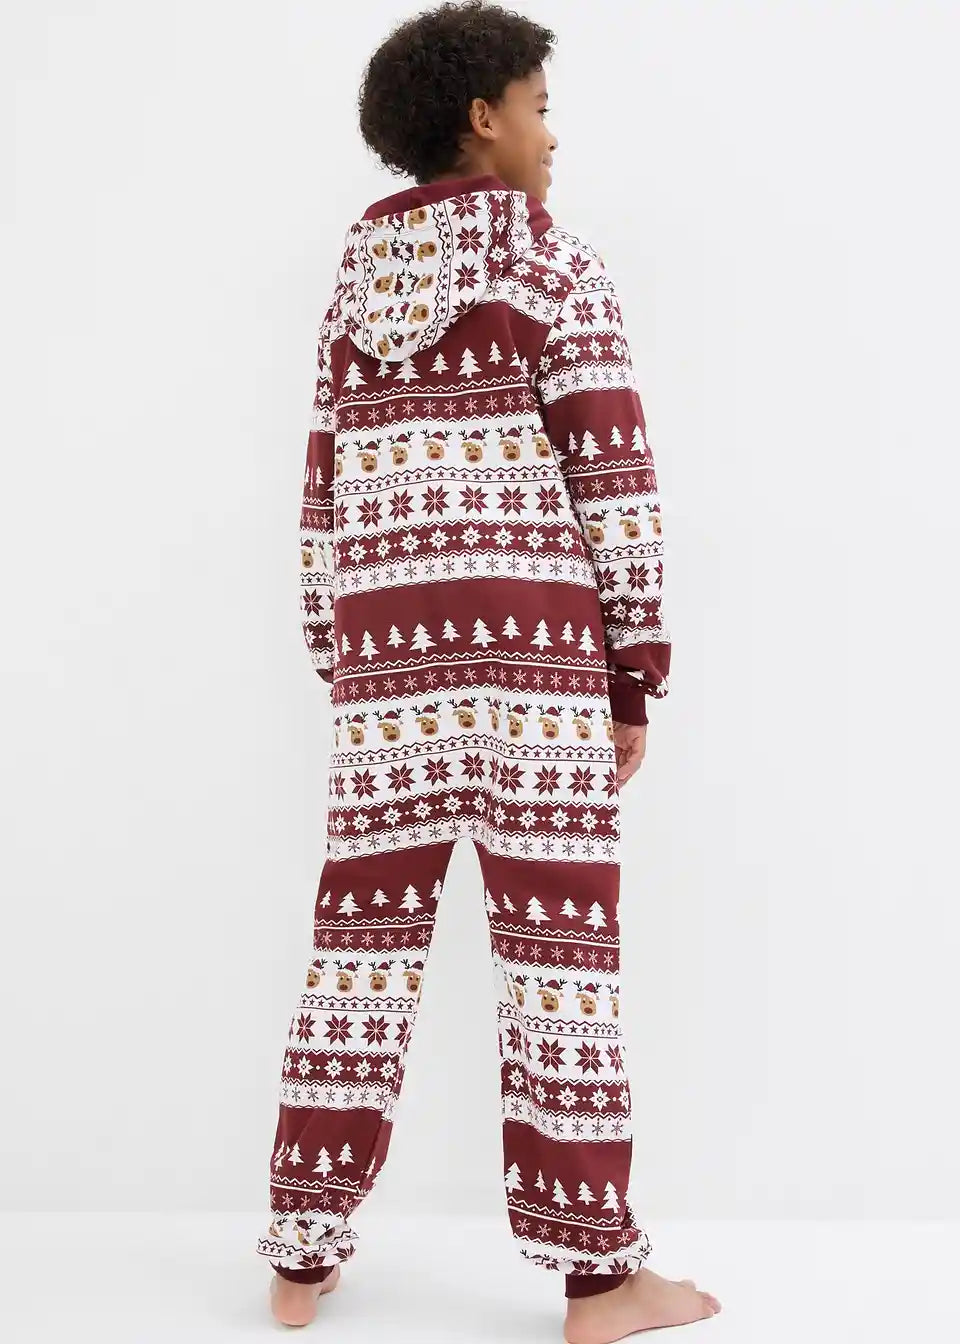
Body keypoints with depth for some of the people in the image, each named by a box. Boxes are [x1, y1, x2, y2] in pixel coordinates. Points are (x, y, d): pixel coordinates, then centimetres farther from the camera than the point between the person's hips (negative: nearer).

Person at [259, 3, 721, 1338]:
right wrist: (638, 670, -2)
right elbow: (612, 479, -7)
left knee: (365, 945, 9)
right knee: (559, 949, 0)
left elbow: (326, 501, 14)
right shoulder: (554, 263, 0)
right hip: (532, 652, -5)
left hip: (389, 654, 5)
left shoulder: (355, 288, 16)